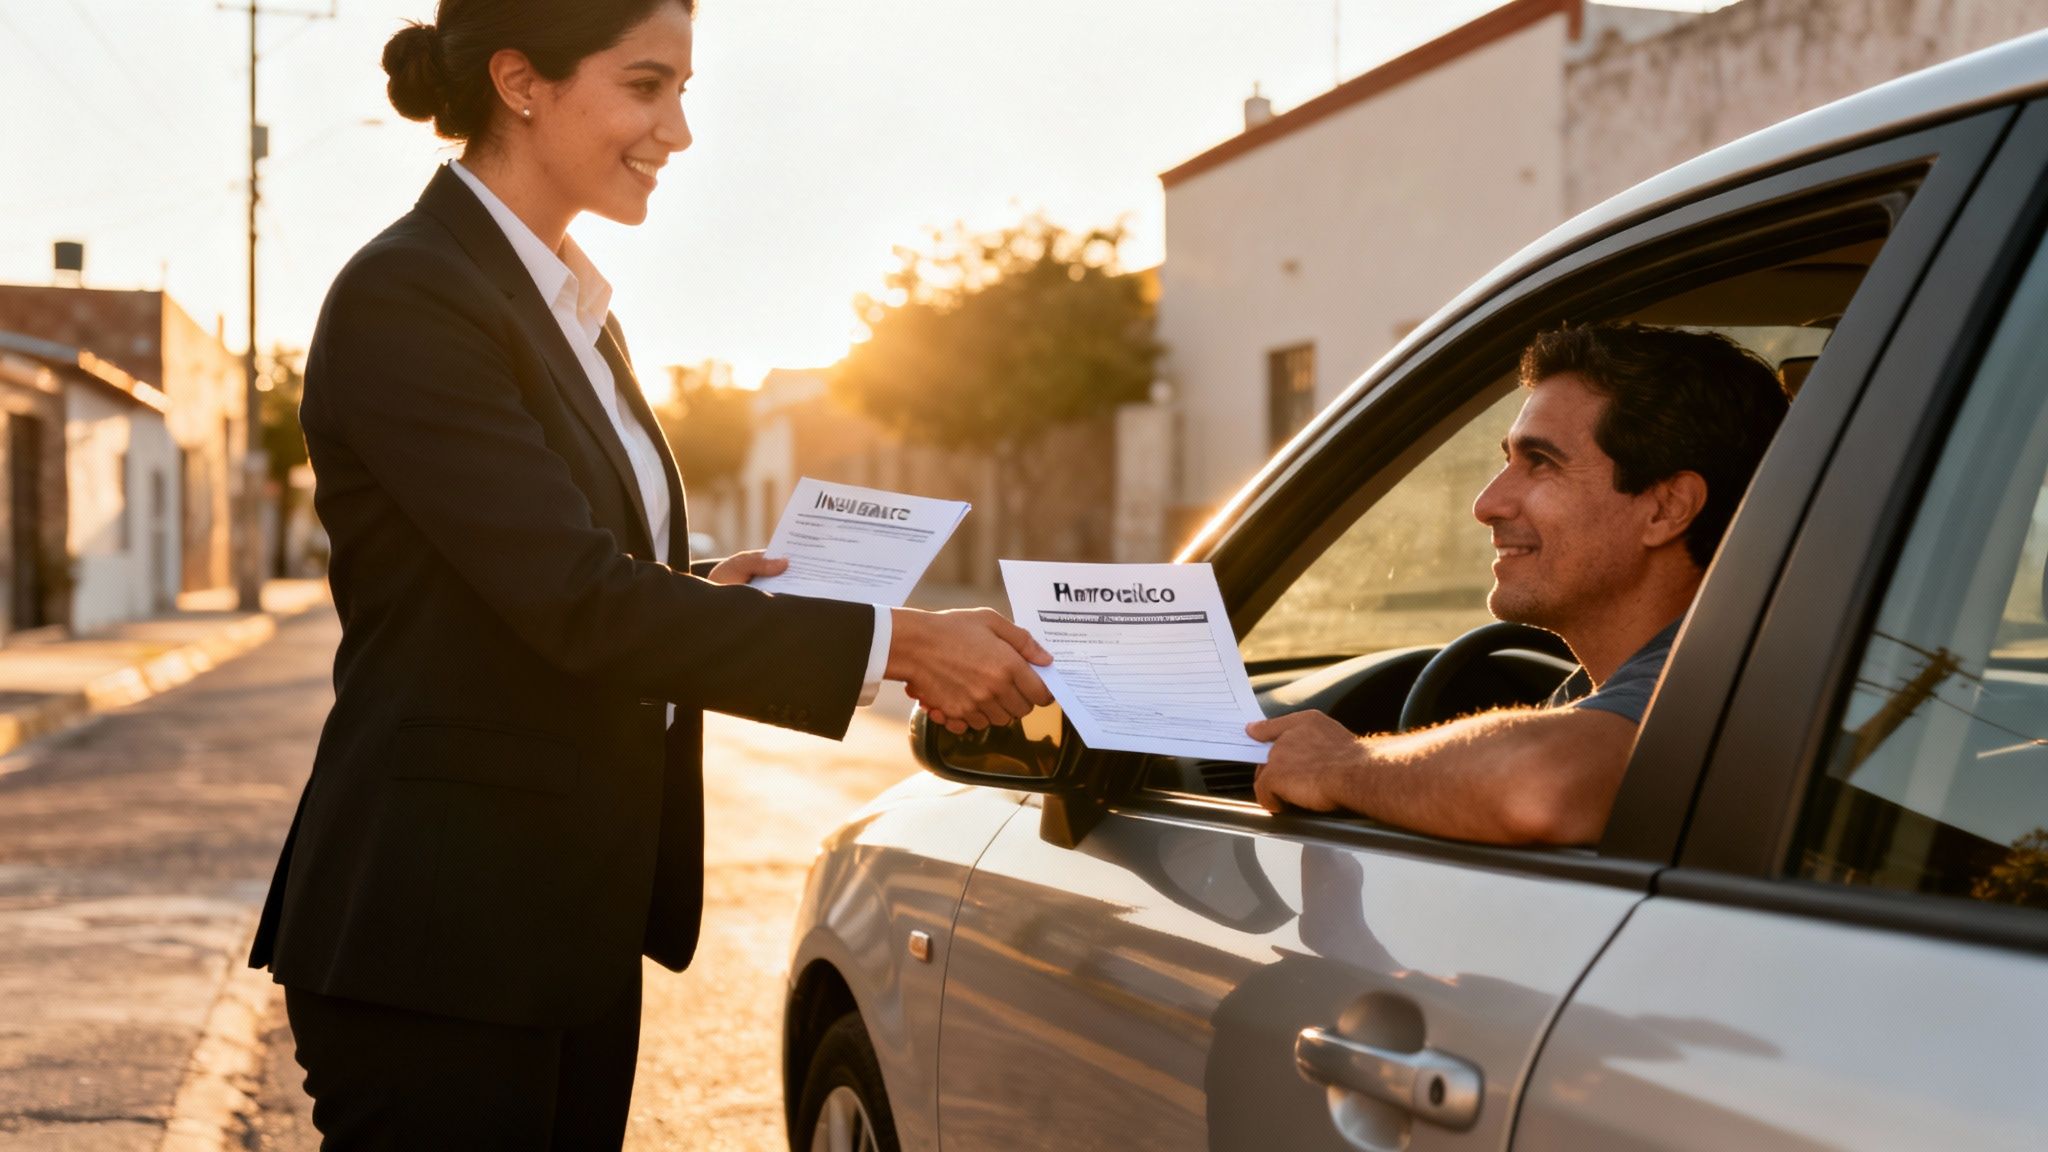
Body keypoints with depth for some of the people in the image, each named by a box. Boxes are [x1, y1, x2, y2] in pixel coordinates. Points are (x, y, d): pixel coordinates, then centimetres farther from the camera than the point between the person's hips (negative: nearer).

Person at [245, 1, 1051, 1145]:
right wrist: (892, 642, -23)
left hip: (577, 923, 9)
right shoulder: (404, 297, -15)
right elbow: (574, 599, -22)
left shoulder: (575, 307, 15)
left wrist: (703, 589, 1)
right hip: (434, 939, -9)